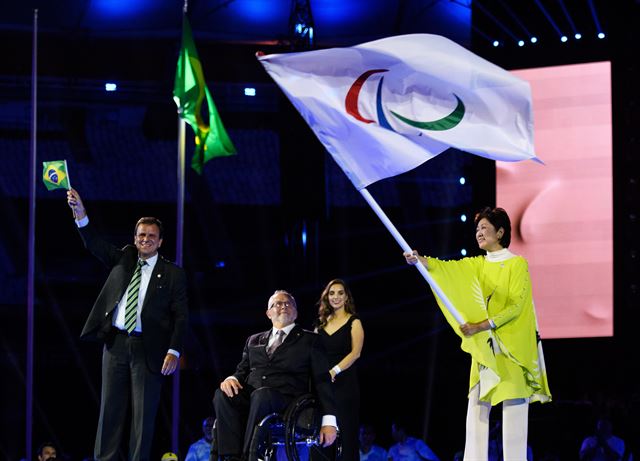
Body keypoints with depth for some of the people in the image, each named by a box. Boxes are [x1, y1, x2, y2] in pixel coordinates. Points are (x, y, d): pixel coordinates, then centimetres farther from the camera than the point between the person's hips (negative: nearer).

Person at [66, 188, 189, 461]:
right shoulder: (123, 260, 13)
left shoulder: (172, 274, 3)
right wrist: (80, 215, -16)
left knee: (144, 413, -2)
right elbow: (95, 245, 1)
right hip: (116, 343, 3)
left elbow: (181, 316, -1)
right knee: (110, 408, 3)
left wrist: (174, 352, -11)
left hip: (148, 348, -3)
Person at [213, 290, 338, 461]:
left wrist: (329, 421, -2)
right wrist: (232, 379, -4)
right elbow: (242, 371, 24)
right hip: (251, 396, 3)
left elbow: (322, 380, 10)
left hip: (286, 399, -3)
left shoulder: (309, 340, 17)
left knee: (261, 394, -38)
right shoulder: (254, 341, 29)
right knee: (222, 394, -30)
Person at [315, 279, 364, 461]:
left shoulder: (354, 322, 4)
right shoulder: (322, 324, 16)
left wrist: (334, 371, -21)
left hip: (344, 383, -4)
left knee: (345, 432, -6)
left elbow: (355, 353, -8)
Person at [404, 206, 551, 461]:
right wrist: (420, 260, -24)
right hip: (483, 347, 6)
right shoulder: (477, 265, 13)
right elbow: (449, 268, -5)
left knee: (513, 408, -8)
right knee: (477, 406, 0)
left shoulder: (517, 264, -2)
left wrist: (481, 325, -19)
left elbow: (515, 306, -11)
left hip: (511, 347, -6)